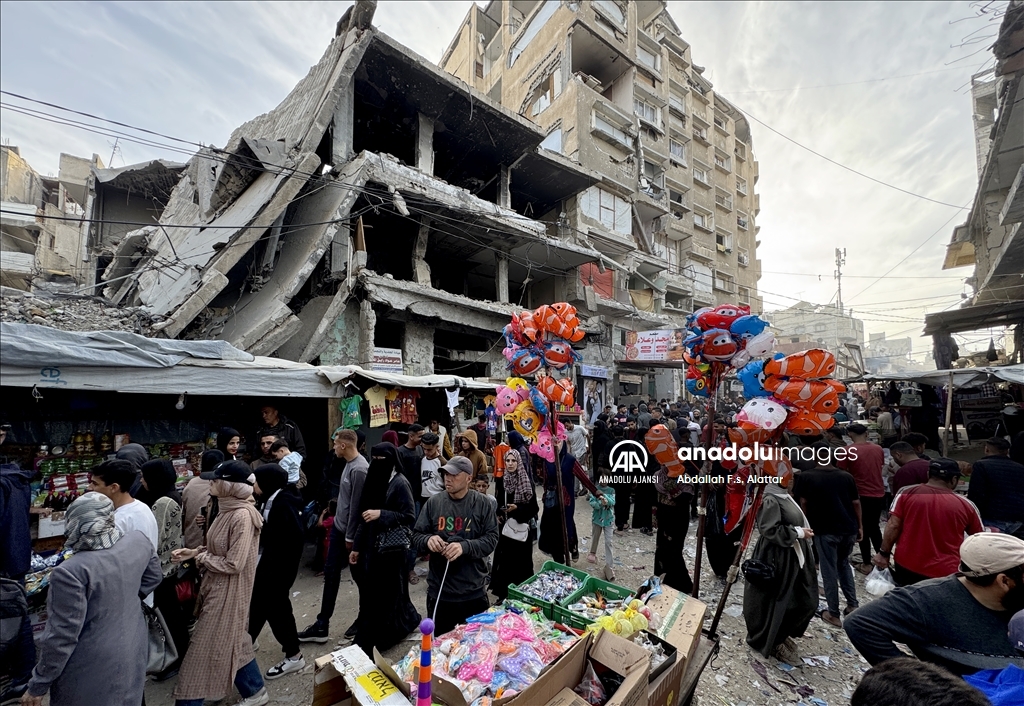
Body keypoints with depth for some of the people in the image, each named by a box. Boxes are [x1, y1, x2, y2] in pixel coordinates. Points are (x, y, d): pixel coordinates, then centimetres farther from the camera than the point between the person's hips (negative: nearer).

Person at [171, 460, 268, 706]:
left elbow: (233, 564, -25)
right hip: (217, 588, 10)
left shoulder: (242, 516, -28)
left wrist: (202, 558, -11)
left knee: (204, 649, 6)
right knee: (234, 642, 22)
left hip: (228, 592, -10)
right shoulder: (227, 509, 2)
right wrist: (195, 552, 1)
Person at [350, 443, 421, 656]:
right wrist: (357, 546, 13)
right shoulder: (374, 480, 6)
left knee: (385, 594, 2)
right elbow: (364, 515, 12)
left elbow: (410, 516, -15)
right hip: (373, 545, 7)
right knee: (370, 592, 13)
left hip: (391, 546, -7)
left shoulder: (399, 483, -15)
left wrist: (381, 514, -21)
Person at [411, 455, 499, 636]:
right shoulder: (433, 503, -4)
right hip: (439, 590, 1)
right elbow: (416, 537, 0)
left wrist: (465, 546, -27)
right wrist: (428, 540, -23)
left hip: (473, 591, -1)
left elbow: (491, 539, -11)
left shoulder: (481, 504, -8)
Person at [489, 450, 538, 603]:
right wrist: (499, 515, -3)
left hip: (522, 529, -3)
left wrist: (517, 509, -19)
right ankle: (503, 593, 23)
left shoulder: (527, 482, -10)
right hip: (505, 528, 3)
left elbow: (533, 507, -8)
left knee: (521, 560, 3)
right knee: (504, 560, 8)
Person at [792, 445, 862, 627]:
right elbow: (856, 503, 6)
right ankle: (852, 605, 24)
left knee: (829, 571, 5)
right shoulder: (846, 476, 4)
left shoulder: (806, 477, -6)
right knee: (844, 564, 25)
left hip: (825, 530, -4)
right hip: (849, 528, 4)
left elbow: (803, 504, -5)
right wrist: (860, 527, 16)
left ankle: (833, 614, 10)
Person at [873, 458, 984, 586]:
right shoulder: (965, 504, -1)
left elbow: (893, 526, -9)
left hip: (907, 567, 0)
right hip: (945, 572, 0)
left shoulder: (906, 493, -6)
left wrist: (884, 553, 0)